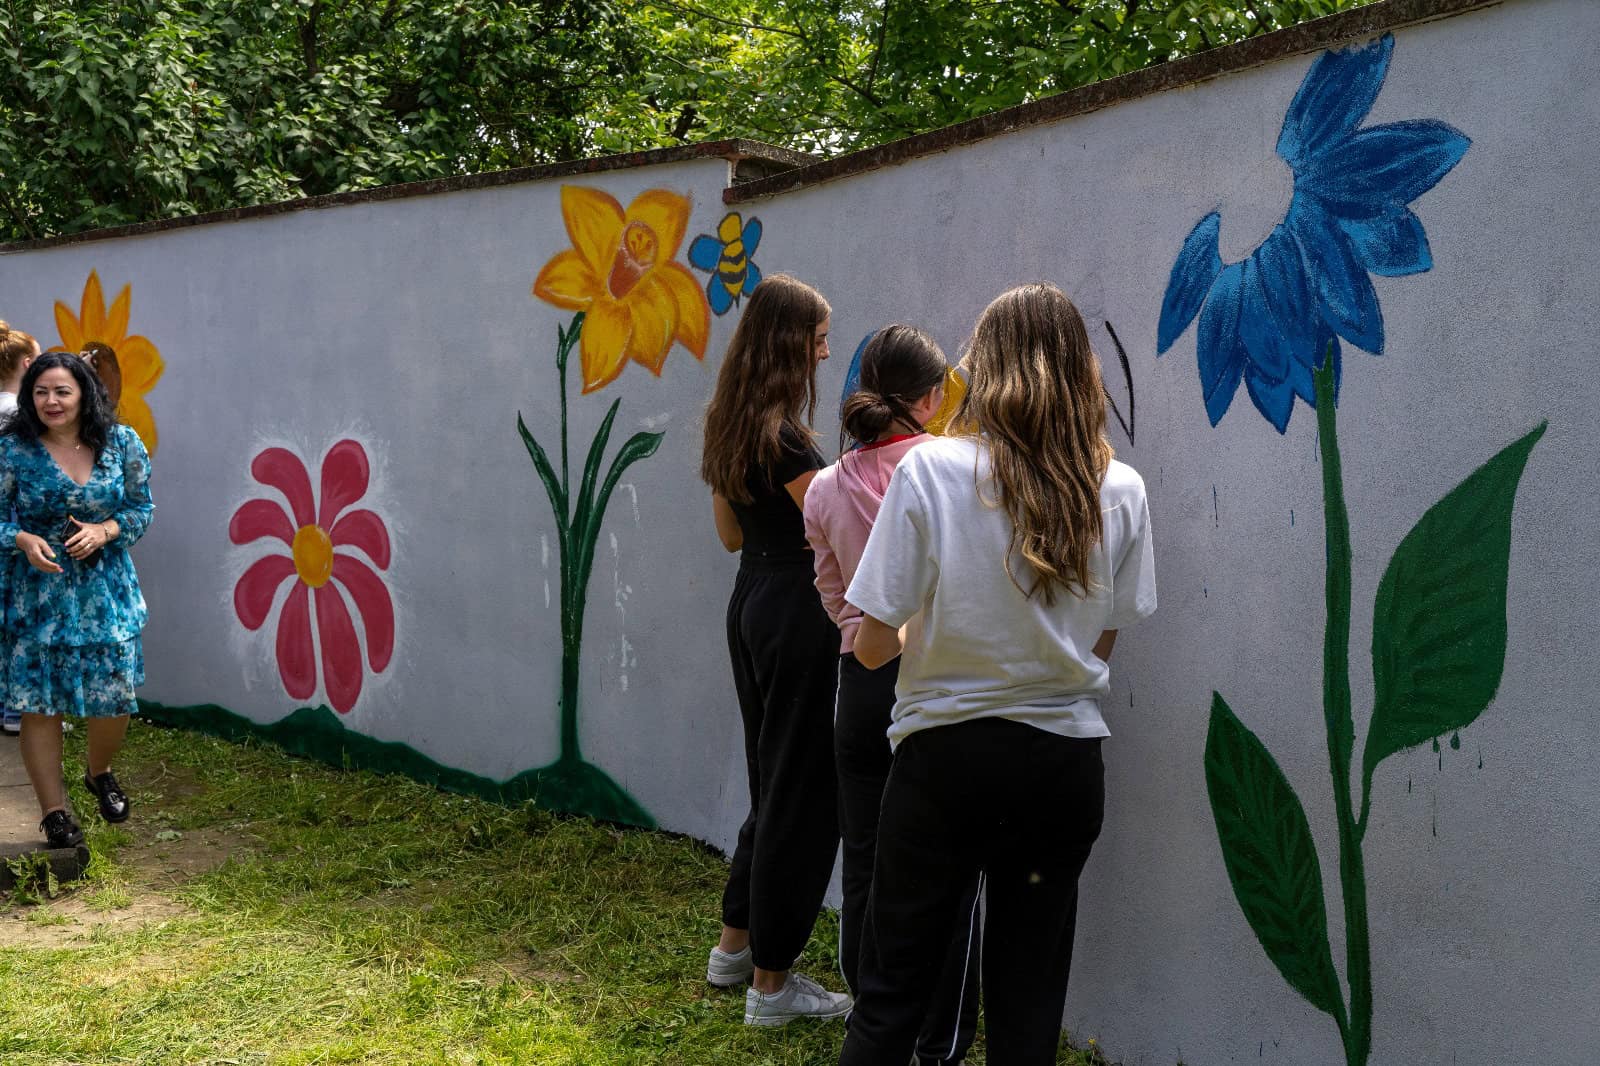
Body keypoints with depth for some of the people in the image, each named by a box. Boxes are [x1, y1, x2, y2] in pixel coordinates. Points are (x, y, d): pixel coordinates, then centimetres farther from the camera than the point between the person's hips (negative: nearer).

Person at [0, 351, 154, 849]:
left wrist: (103, 531, -12)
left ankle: (99, 774, 35)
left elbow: (141, 508, 6)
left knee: (116, 696, 3)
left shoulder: (121, 444, -1)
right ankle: (54, 811, 15)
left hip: (107, 591, 2)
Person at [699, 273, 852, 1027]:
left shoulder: (731, 428, 9)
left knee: (773, 783, 20)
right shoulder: (782, 435, -19)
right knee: (802, 794, 0)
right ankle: (771, 984, 9)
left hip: (751, 603, 10)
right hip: (797, 611, -9)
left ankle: (735, 948, 31)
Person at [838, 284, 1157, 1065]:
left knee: (892, 989, 11)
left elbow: (873, 645, -11)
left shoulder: (929, 470, -13)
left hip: (946, 754, -2)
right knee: (1029, 996, 15)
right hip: (1065, 760, 3)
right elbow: (1103, 637, 5)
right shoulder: (1119, 491, -4)